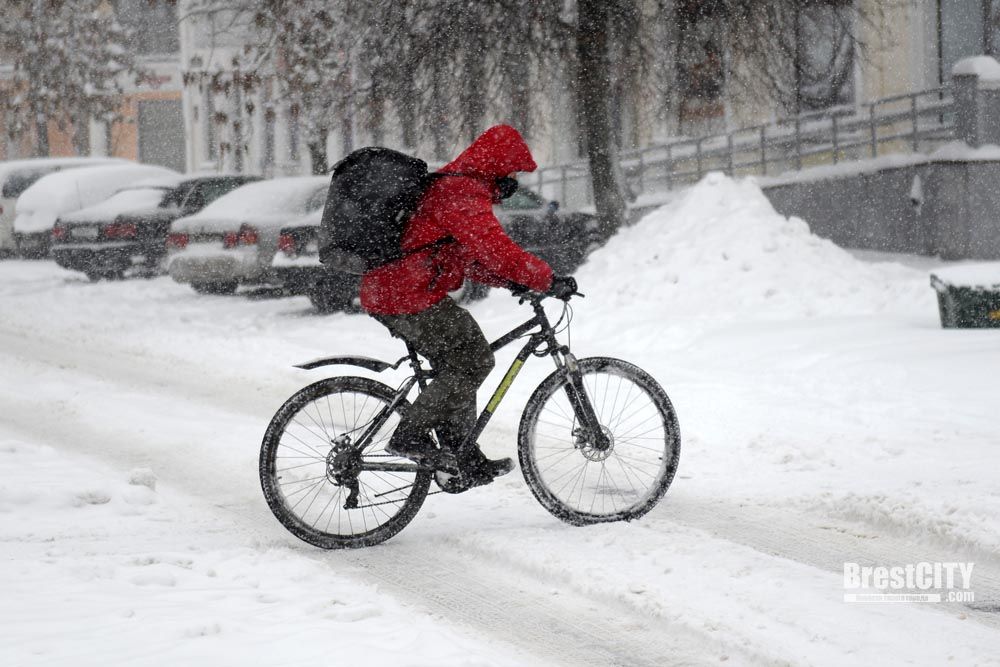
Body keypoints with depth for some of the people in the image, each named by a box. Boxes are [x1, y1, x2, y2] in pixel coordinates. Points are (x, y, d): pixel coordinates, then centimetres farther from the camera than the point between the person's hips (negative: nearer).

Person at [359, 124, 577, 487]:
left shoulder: (448, 186, 21)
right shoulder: (464, 194, -14)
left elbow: (467, 255, 26)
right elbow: (496, 249, -24)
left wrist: (512, 281, 15)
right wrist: (548, 280, -19)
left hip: (384, 291, 11)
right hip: (409, 298, -11)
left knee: (458, 362, 16)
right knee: (474, 360, -8)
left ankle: (467, 460, 17)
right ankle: (410, 436, -7)